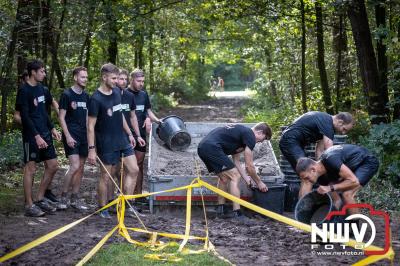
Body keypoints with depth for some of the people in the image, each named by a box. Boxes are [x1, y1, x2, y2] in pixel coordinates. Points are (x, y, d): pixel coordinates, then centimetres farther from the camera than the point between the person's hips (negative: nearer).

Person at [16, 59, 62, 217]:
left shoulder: (41, 89, 12)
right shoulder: (24, 90, -11)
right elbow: (25, 116, -16)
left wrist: (52, 129, 13)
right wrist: (36, 136, -20)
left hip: (45, 134, 8)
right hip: (32, 136, -8)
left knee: (53, 166, 8)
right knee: (31, 169, -3)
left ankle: (40, 199, 19)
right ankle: (29, 205, 5)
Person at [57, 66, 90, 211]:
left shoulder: (86, 96, 12)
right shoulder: (66, 95, -6)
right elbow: (61, 117, -8)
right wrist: (68, 136, -15)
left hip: (84, 136, 6)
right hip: (71, 136, -6)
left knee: (81, 167, 7)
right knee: (75, 166, -16)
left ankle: (74, 198, 15)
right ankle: (63, 196, -2)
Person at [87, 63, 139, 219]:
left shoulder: (117, 93, 6)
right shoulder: (96, 99, -16)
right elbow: (90, 126, -16)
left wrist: (129, 134, 18)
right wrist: (91, 149, -19)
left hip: (122, 140, 7)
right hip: (106, 144, -7)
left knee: (133, 170, 3)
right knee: (106, 175, 2)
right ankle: (102, 209, 16)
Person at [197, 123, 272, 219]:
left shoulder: (240, 132, 27)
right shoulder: (250, 136, -1)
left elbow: (236, 161, 28)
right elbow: (249, 166, 1)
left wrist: (246, 178, 25)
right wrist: (259, 182, 13)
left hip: (202, 147, 10)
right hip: (212, 148, -10)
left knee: (224, 177, 25)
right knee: (235, 177, -3)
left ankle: (221, 208, 30)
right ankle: (237, 214, -4)